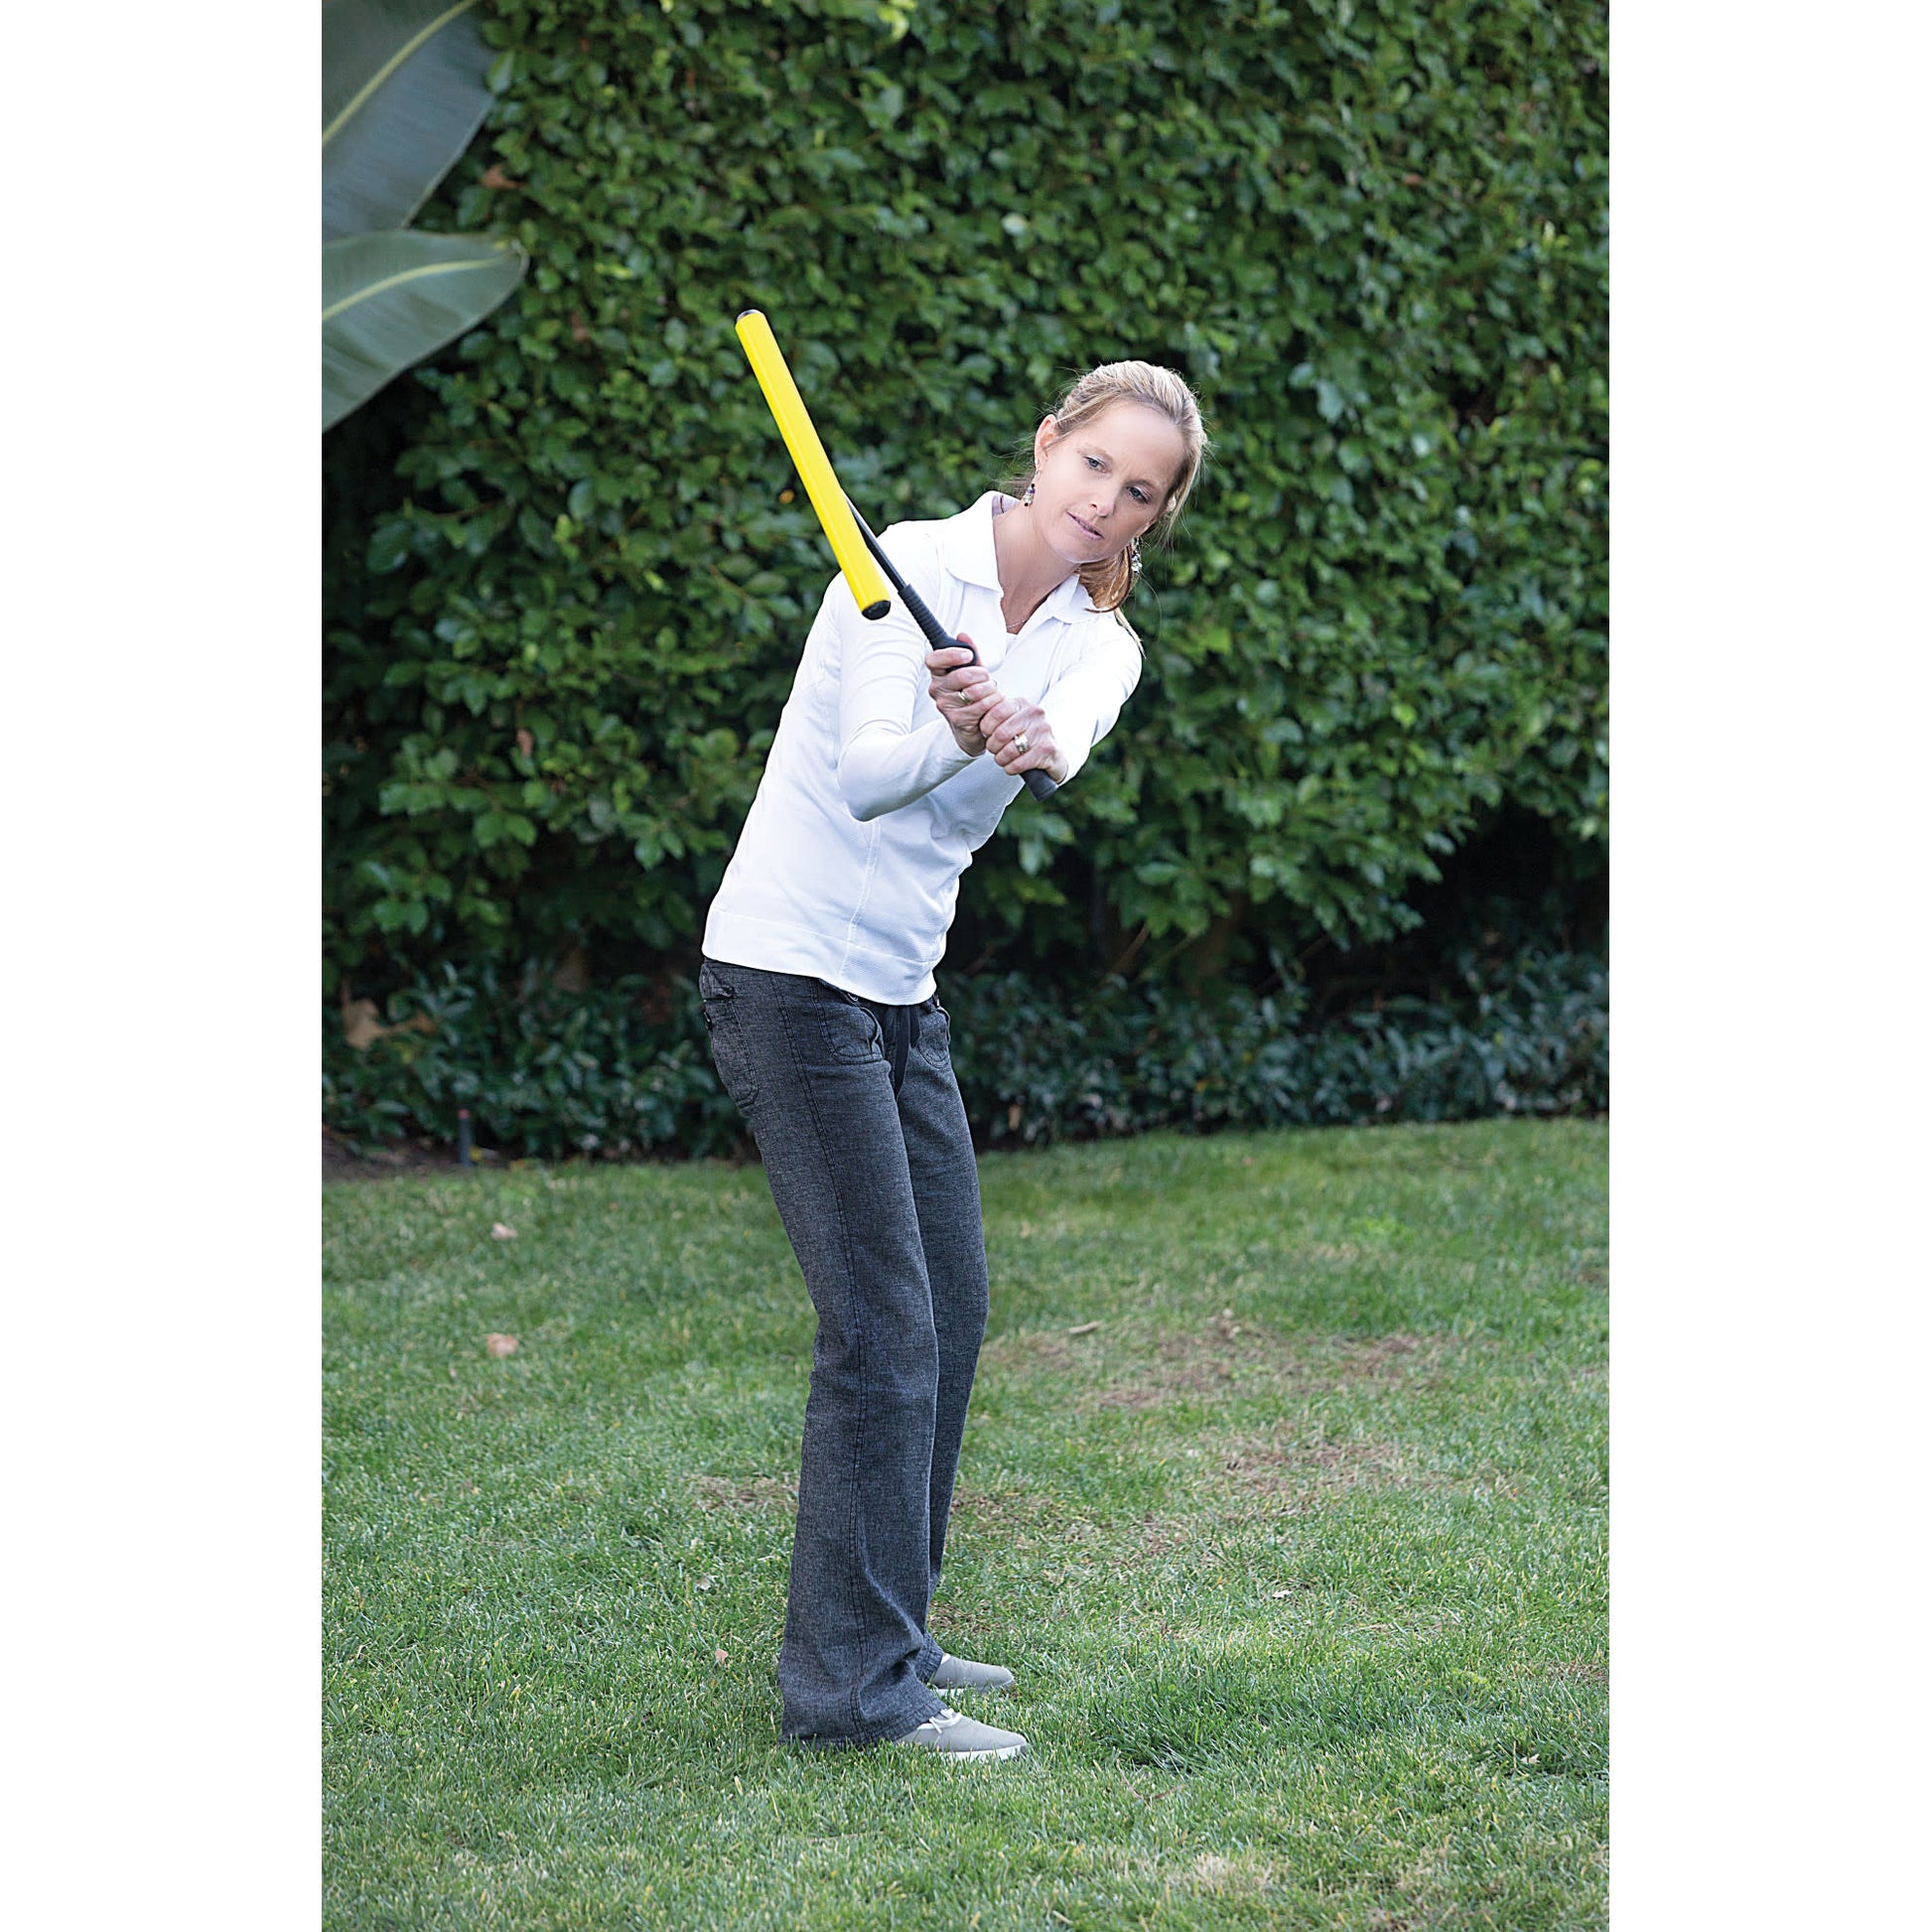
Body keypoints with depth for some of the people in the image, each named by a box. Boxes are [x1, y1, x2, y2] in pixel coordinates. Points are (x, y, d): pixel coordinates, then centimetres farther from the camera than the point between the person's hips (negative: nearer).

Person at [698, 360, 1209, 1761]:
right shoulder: (912, 565, -11)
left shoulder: (1099, 642, 6)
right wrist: (953, 736, -44)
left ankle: (886, 1632, 27)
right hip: (791, 973, -8)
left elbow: (1066, 740, -18)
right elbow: (865, 770, -23)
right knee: (885, 1329, -11)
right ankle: (856, 1690, -4)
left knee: (950, 1314, 12)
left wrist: (1027, 737, -41)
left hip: (905, 991, 8)